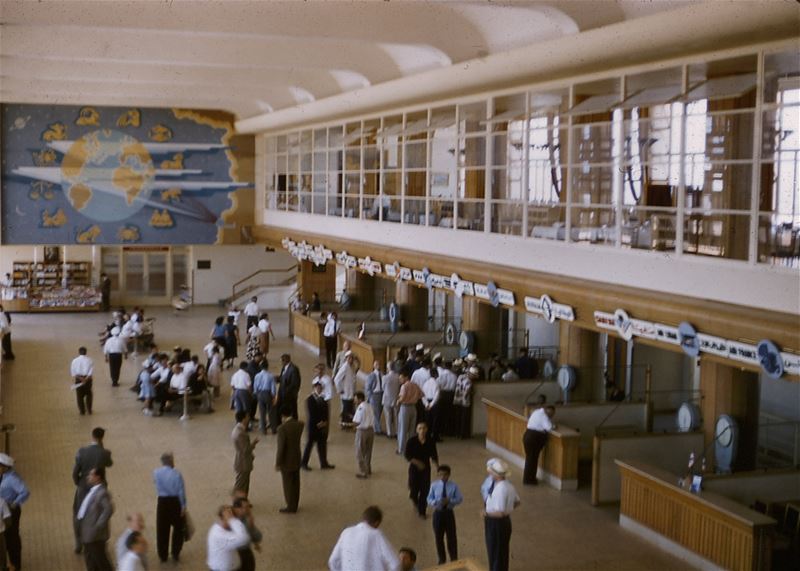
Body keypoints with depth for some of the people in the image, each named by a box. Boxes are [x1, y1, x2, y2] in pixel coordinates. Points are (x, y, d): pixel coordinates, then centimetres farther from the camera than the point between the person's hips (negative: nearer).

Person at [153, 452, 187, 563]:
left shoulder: (156, 473, -7)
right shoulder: (176, 474, -16)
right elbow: (181, 492, -13)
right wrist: (183, 506, -5)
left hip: (162, 502, 2)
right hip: (175, 502, -2)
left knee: (162, 529, 15)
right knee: (178, 528, 16)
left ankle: (162, 555, 23)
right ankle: (175, 554, 20)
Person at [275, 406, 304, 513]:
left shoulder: (282, 428, -24)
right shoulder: (299, 424, -4)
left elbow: (281, 447, -22)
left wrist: (278, 463, -12)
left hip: (287, 461, -7)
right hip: (297, 459, 7)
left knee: (288, 484, 7)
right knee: (295, 483, 17)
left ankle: (290, 507, 17)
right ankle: (294, 505, 29)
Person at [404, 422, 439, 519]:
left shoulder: (430, 441, -6)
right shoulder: (412, 441, -13)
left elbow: (434, 455, 5)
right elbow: (407, 455, -12)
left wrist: (437, 466, -2)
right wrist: (417, 462, -25)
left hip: (425, 468, 1)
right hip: (414, 468, -1)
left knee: (425, 490, -2)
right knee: (414, 490, 2)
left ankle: (422, 511, 15)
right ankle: (416, 502, 40)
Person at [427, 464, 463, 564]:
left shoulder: (454, 486, -9)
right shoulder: (434, 485, -6)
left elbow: (460, 499, -4)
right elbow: (429, 499, 0)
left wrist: (450, 501, -20)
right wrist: (435, 502, -22)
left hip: (449, 513, -1)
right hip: (438, 513, 1)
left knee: (451, 537, 7)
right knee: (438, 537, 11)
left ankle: (454, 559, 23)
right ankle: (442, 559, 29)